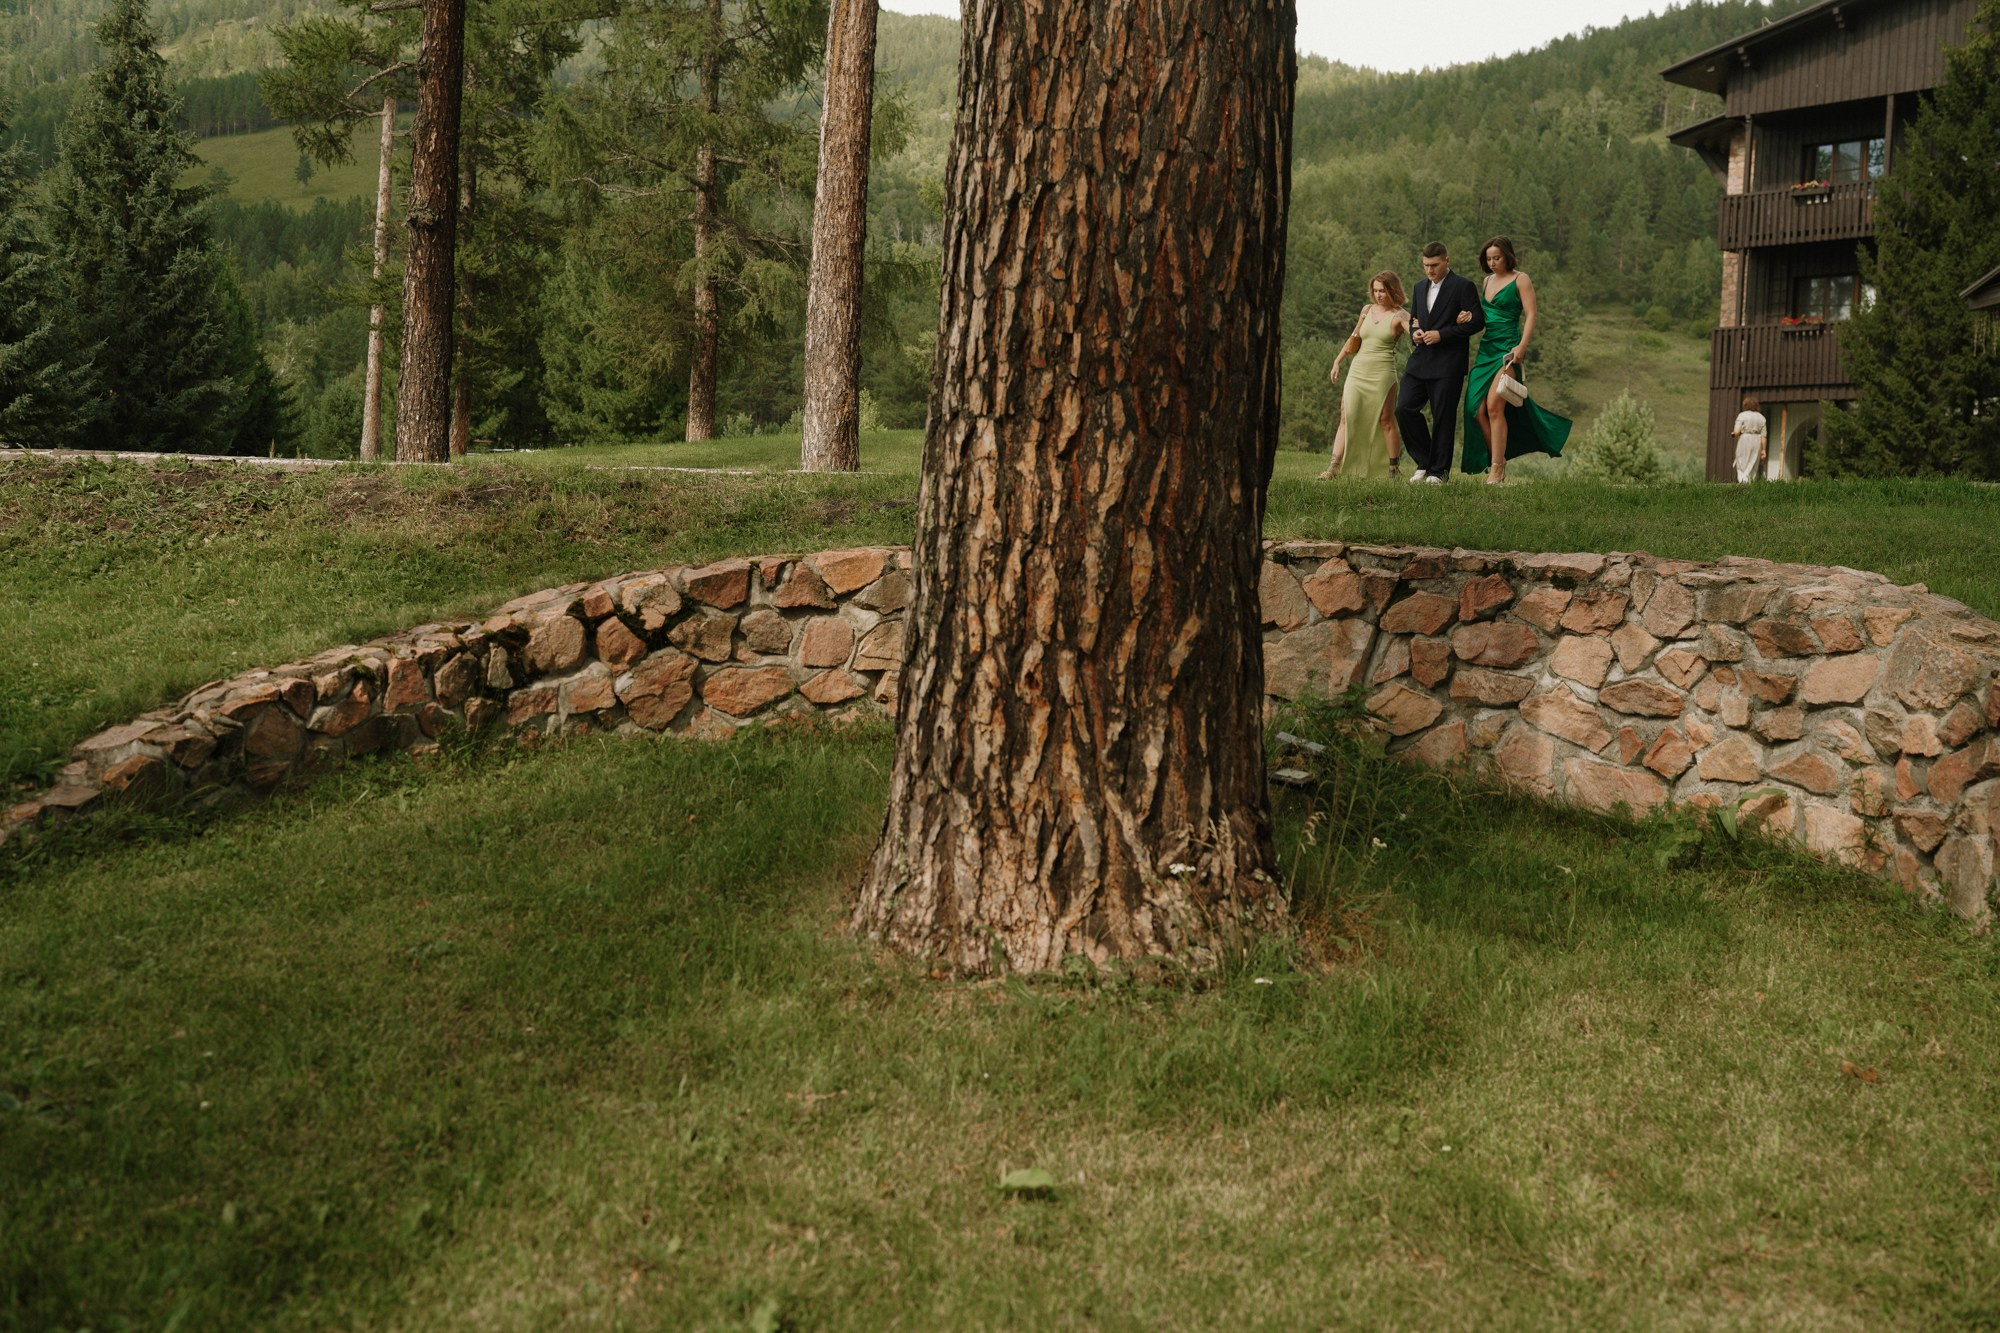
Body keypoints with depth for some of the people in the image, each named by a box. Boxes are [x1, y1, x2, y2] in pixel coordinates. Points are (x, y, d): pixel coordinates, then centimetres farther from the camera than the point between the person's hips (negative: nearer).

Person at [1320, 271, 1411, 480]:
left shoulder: (1399, 316, -3)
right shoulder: (1367, 310, 13)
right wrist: (1337, 362, 24)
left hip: (1382, 372, -5)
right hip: (1358, 371, 5)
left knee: (1385, 419, -3)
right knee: (1347, 418, -3)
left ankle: (1393, 469, 7)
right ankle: (1334, 467, -7)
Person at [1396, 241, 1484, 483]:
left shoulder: (1463, 286, -4)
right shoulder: (1420, 287, 17)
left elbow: (1477, 322, -9)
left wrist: (1442, 334, -15)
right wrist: (1414, 333, 2)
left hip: (1448, 363, -6)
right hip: (1420, 361, 6)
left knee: (1443, 417, -3)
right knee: (1404, 408, -3)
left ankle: (1439, 470, 6)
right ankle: (1424, 462, 10)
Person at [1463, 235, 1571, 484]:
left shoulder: (1520, 280, -3)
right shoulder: (1488, 280, 17)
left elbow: (1531, 315, -9)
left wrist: (1523, 345, -22)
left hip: (1508, 349, -7)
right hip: (1486, 348, 7)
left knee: (1494, 406, -16)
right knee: (1478, 409, -2)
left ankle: (1497, 467, -12)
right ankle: (1498, 461, 9)